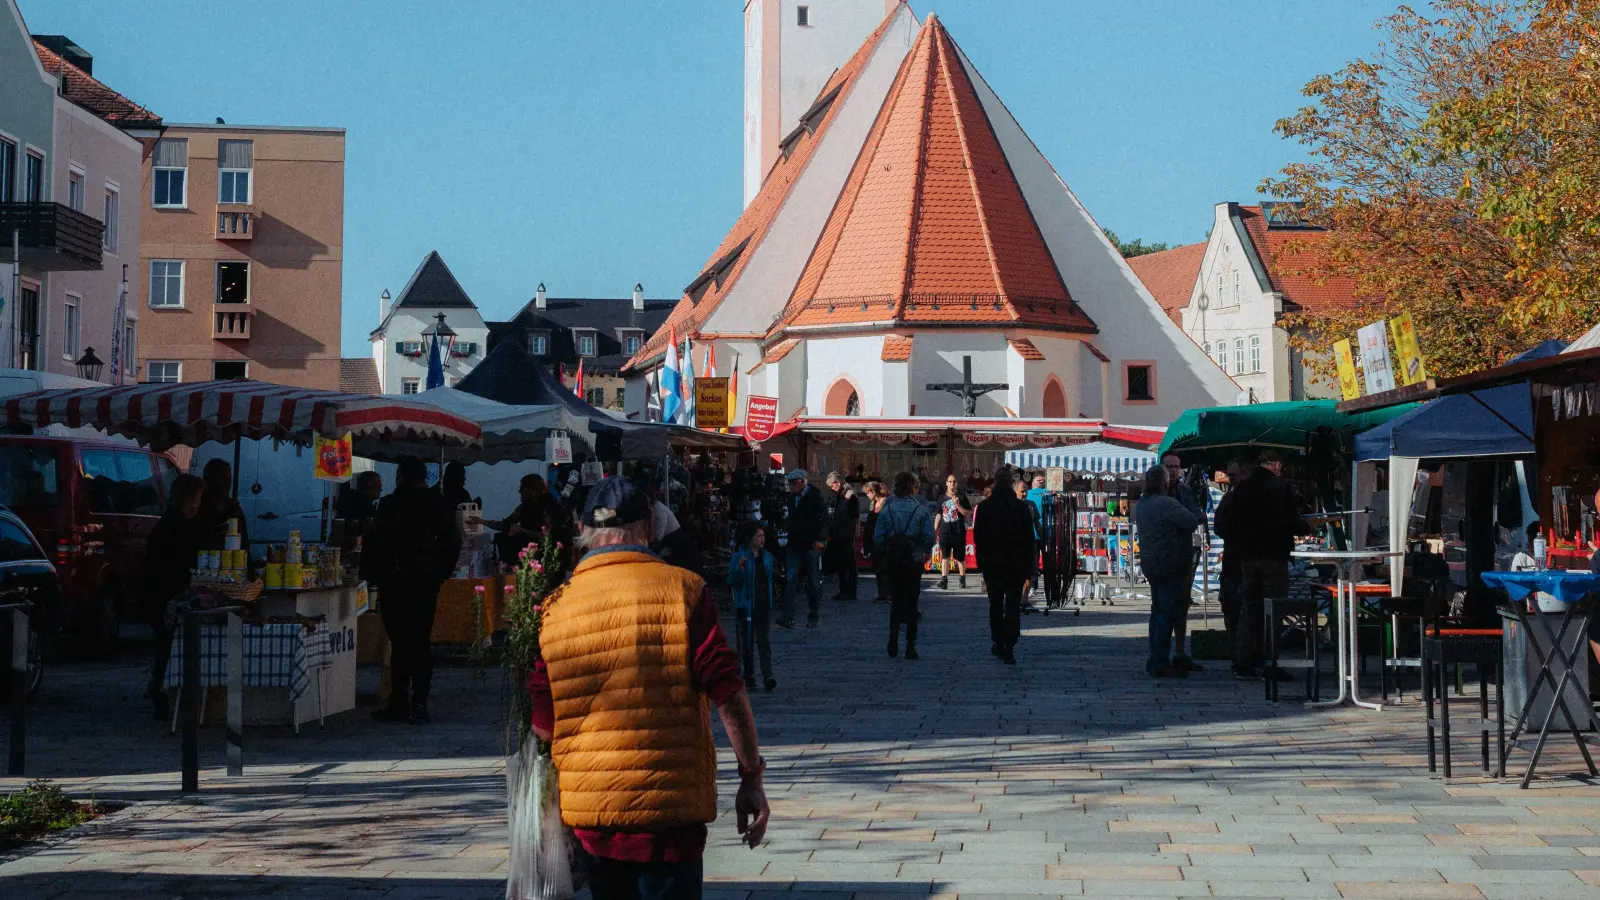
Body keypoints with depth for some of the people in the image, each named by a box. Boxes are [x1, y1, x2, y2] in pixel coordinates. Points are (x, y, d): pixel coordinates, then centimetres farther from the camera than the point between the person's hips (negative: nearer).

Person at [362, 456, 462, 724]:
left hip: (396, 582, -3)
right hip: (427, 583, 4)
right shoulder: (438, 505, 4)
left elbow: (376, 544, -10)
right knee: (421, 643, 6)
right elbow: (453, 543, 6)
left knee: (399, 642, 0)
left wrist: (371, 575, 0)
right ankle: (419, 705, 4)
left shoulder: (390, 505, -7)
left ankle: (399, 703, 0)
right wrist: (440, 573, 13)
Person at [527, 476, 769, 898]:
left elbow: (543, 725, 3)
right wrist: (751, 777, -4)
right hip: (671, 809, -3)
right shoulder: (683, 590, -6)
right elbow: (729, 693, -11)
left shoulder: (554, 607, 1)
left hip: (589, 815, 3)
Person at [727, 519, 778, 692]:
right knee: (747, 643, 4)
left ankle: (767, 676, -14)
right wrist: (739, 569, -24)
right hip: (746, 606, -3)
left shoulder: (766, 556, 10)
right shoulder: (739, 557, -6)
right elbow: (731, 581, -11)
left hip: (763, 606, 3)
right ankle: (749, 679, 12)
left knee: (765, 641, -7)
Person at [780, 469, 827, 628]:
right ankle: (788, 617, -6)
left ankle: (813, 617, 13)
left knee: (814, 583, 4)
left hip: (812, 545, -4)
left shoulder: (815, 496, -7)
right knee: (791, 581, -4)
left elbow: (824, 519, -10)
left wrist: (820, 539, -18)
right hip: (794, 545, 5)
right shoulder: (789, 498, 11)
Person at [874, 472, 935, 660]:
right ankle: (910, 646, 7)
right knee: (911, 602, 8)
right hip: (914, 562, -1)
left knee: (896, 600, 16)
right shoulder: (921, 510, -8)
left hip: (892, 562, 1)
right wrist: (926, 552, 9)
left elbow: (878, 538, -5)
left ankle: (893, 635, -6)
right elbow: (929, 537, -11)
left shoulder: (886, 510, -3)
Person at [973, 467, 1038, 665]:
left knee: (995, 604, 16)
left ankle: (998, 643, 20)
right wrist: (1029, 567, 5)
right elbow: (1029, 539, -2)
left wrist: (982, 562, 7)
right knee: (1013, 606, -1)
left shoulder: (983, 508, -3)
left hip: (992, 563, 1)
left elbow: (978, 538, 0)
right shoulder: (1022, 508, -5)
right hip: (1016, 564, -1)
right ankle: (1009, 649, -10)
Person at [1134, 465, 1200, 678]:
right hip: (1169, 565, -10)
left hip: (1149, 563, 10)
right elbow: (1193, 523, -20)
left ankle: (1155, 660, 21)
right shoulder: (1166, 503, -19)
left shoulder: (1140, 504, 10)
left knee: (1158, 611, 17)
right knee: (1168, 613, -7)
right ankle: (1160, 664, -8)